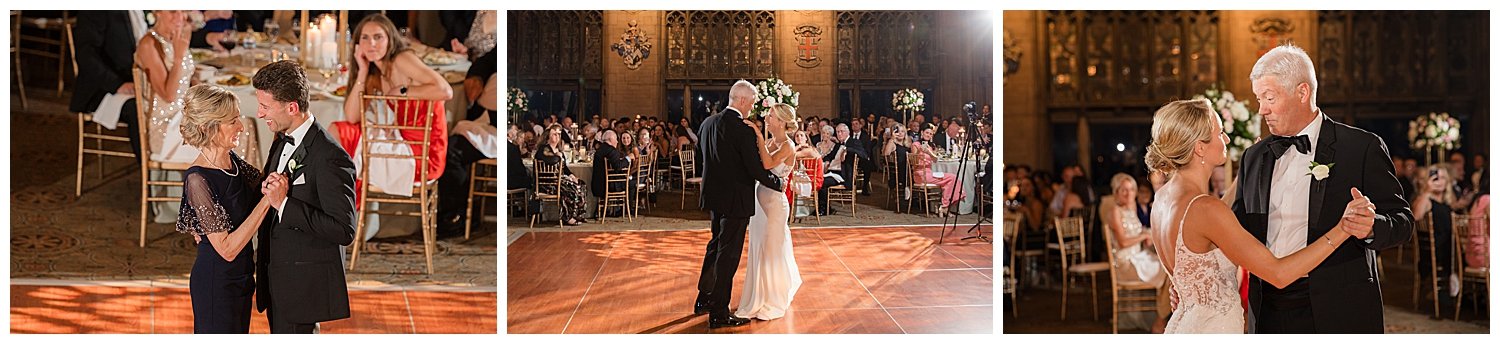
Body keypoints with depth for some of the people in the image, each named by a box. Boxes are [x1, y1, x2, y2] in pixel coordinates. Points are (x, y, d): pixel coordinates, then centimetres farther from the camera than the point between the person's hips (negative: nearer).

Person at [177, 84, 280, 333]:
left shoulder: (233, 161, -1)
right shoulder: (198, 179, -23)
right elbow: (227, 249, -25)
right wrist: (268, 200, -27)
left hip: (240, 276, 8)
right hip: (216, 283, -8)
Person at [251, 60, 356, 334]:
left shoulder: (330, 157, -22)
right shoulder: (282, 143, 8)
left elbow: (344, 230, -26)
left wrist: (284, 204, -27)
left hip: (304, 286, -9)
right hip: (277, 280, 9)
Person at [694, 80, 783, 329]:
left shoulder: (708, 123, 3)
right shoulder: (743, 130, -21)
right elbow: (756, 169, -20)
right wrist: (778, 183, -3)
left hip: (714, 196, 8)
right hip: (736, 199, -8)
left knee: (716, 245, 24)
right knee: (728, 255, 1)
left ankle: (704, 299, 34)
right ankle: (719, 313, 9)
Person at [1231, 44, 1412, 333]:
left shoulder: (1362, 147, -3)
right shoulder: (1253, 157, 11)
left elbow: (1402, 222, -4)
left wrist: (1371, 226, -26)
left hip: (1338, 313, -4)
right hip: (1268, 310, 4)